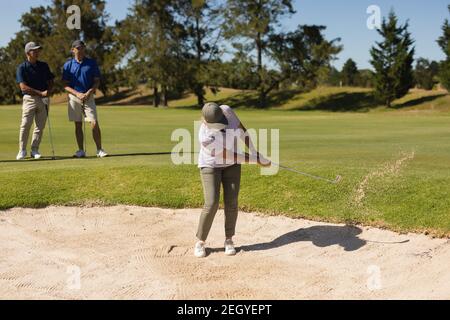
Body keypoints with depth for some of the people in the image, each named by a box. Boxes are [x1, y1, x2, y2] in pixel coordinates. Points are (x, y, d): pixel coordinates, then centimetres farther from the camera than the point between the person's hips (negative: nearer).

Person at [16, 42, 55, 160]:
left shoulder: (44, 65, 12)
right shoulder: (22, 68, -2)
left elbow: (50, 82, 16)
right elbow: (23, 87, -10)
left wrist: (48, 91, -6)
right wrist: (40, 93, -15)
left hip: (44, 99, 4)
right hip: (29, 98, -4)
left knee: (40, 126, 3)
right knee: (25, 125, -6)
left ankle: (35, 150, 11)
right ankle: (22, 150, 2)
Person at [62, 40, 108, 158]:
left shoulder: (92, 63, 3)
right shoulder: (68, 64, 3)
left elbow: (97, 82, 3)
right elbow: (66, 85, 2)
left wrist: (88, 93, -12)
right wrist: (77, 94, -13)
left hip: (89, 97, -1)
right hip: (74, 97, 1)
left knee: (95, 124, -9)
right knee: (78, 125, 5)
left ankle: (99, 150, -3)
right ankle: (81, 151, 12)